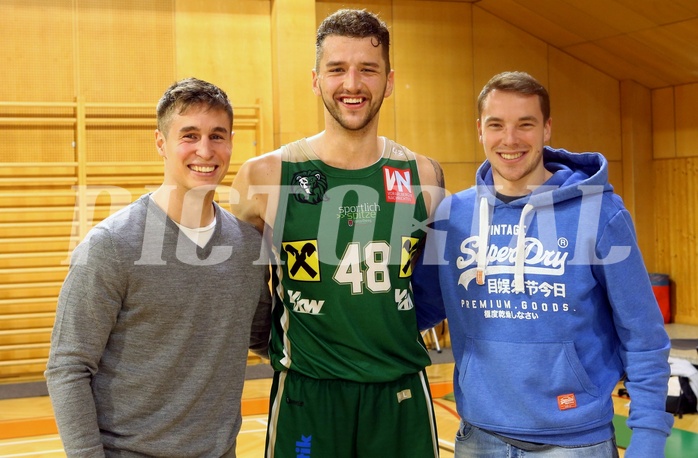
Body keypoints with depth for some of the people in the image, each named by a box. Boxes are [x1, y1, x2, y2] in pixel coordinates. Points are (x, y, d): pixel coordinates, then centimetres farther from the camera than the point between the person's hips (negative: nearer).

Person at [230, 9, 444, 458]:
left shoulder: (423, 176, -1)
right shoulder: (265, 176, -7)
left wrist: (393, 327, 8)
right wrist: (281, 342, 7)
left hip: (402, 394, 2)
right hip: (306, 397, -2)